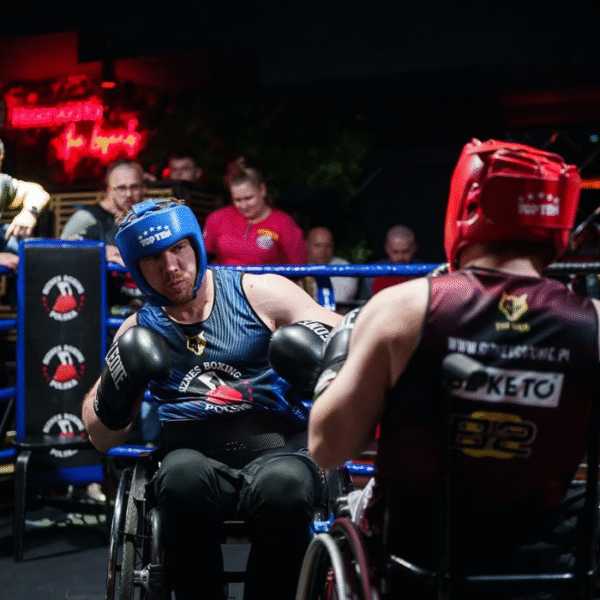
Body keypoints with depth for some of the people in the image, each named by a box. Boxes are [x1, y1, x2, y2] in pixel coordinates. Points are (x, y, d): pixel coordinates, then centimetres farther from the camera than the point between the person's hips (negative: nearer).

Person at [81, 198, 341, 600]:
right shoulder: (139, 331, 16)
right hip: (195, 456, 2)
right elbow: (103, 438, 17)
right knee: (184, 477, -35)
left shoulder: (259, 294, 8)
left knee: (283, 486, -37)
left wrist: (320, 343, -16)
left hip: (279, 449, -1)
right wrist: (116, 385, -2)